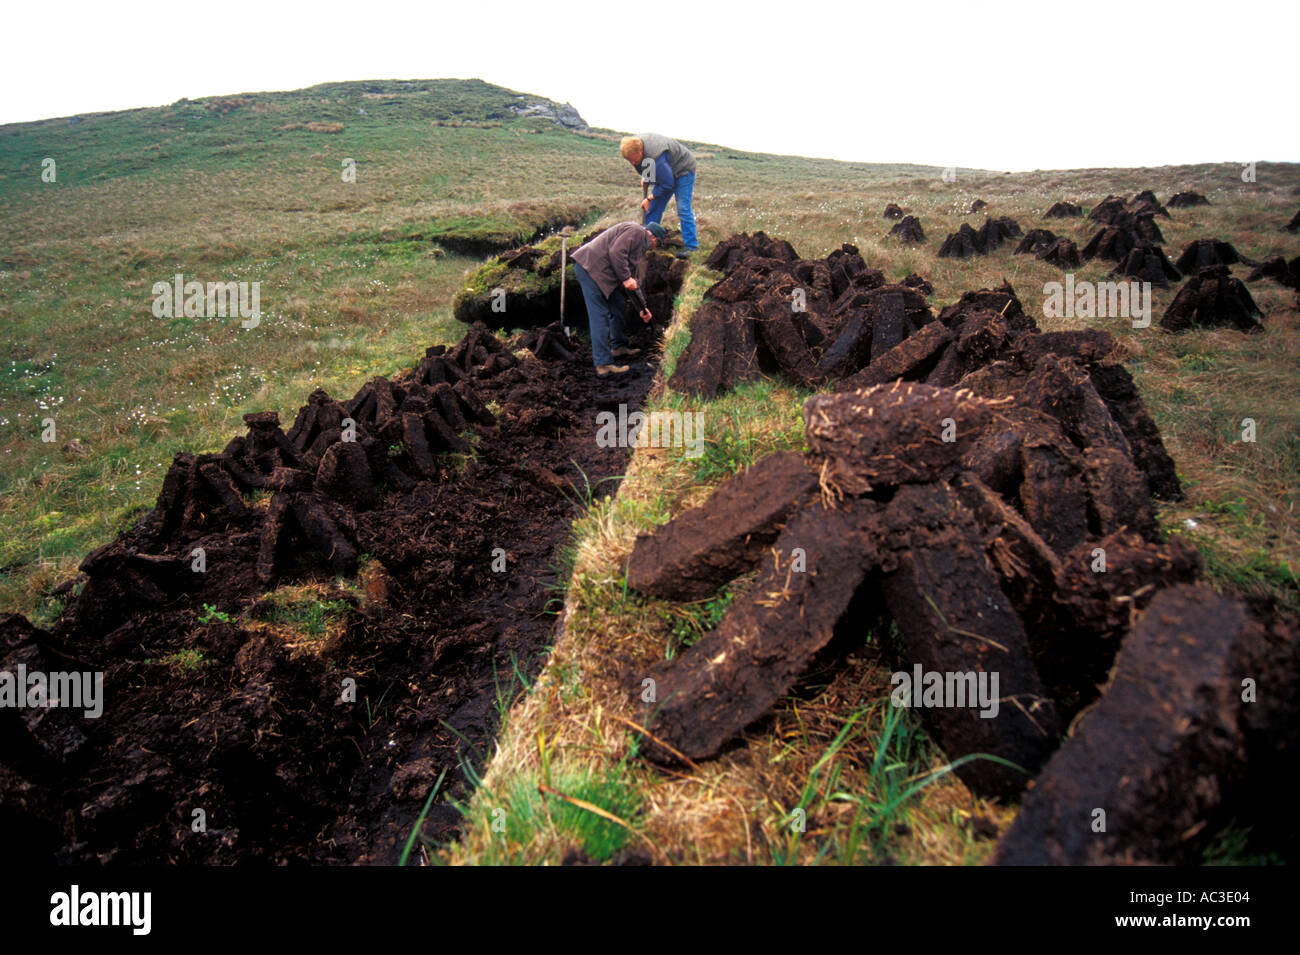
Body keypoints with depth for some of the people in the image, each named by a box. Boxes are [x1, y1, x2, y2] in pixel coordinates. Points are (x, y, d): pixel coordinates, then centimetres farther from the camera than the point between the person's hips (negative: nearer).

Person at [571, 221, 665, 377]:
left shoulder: (641, 243, 26)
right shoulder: (636, 231, -6)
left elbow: (631, 276, 30)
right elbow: (616, 252, -21)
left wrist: (642, 307, 28)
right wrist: (626, 278, -16)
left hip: (602, 273, 11)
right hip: (591, 268, -11)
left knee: (618, 307, 19)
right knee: (600, 317, -11)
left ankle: (618, 347, 35)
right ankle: (603, 364, -11)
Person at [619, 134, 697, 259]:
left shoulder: (656, 158, -40)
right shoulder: (633, 144, -16)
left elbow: (668, 185, -30)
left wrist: (650, 198, -21)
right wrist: (644, 177, 3)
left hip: (683, 170, -8)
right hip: (665, 173, 8)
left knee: (683, 209, -16)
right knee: (653, 208, 6)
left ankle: (691, 247, -13)